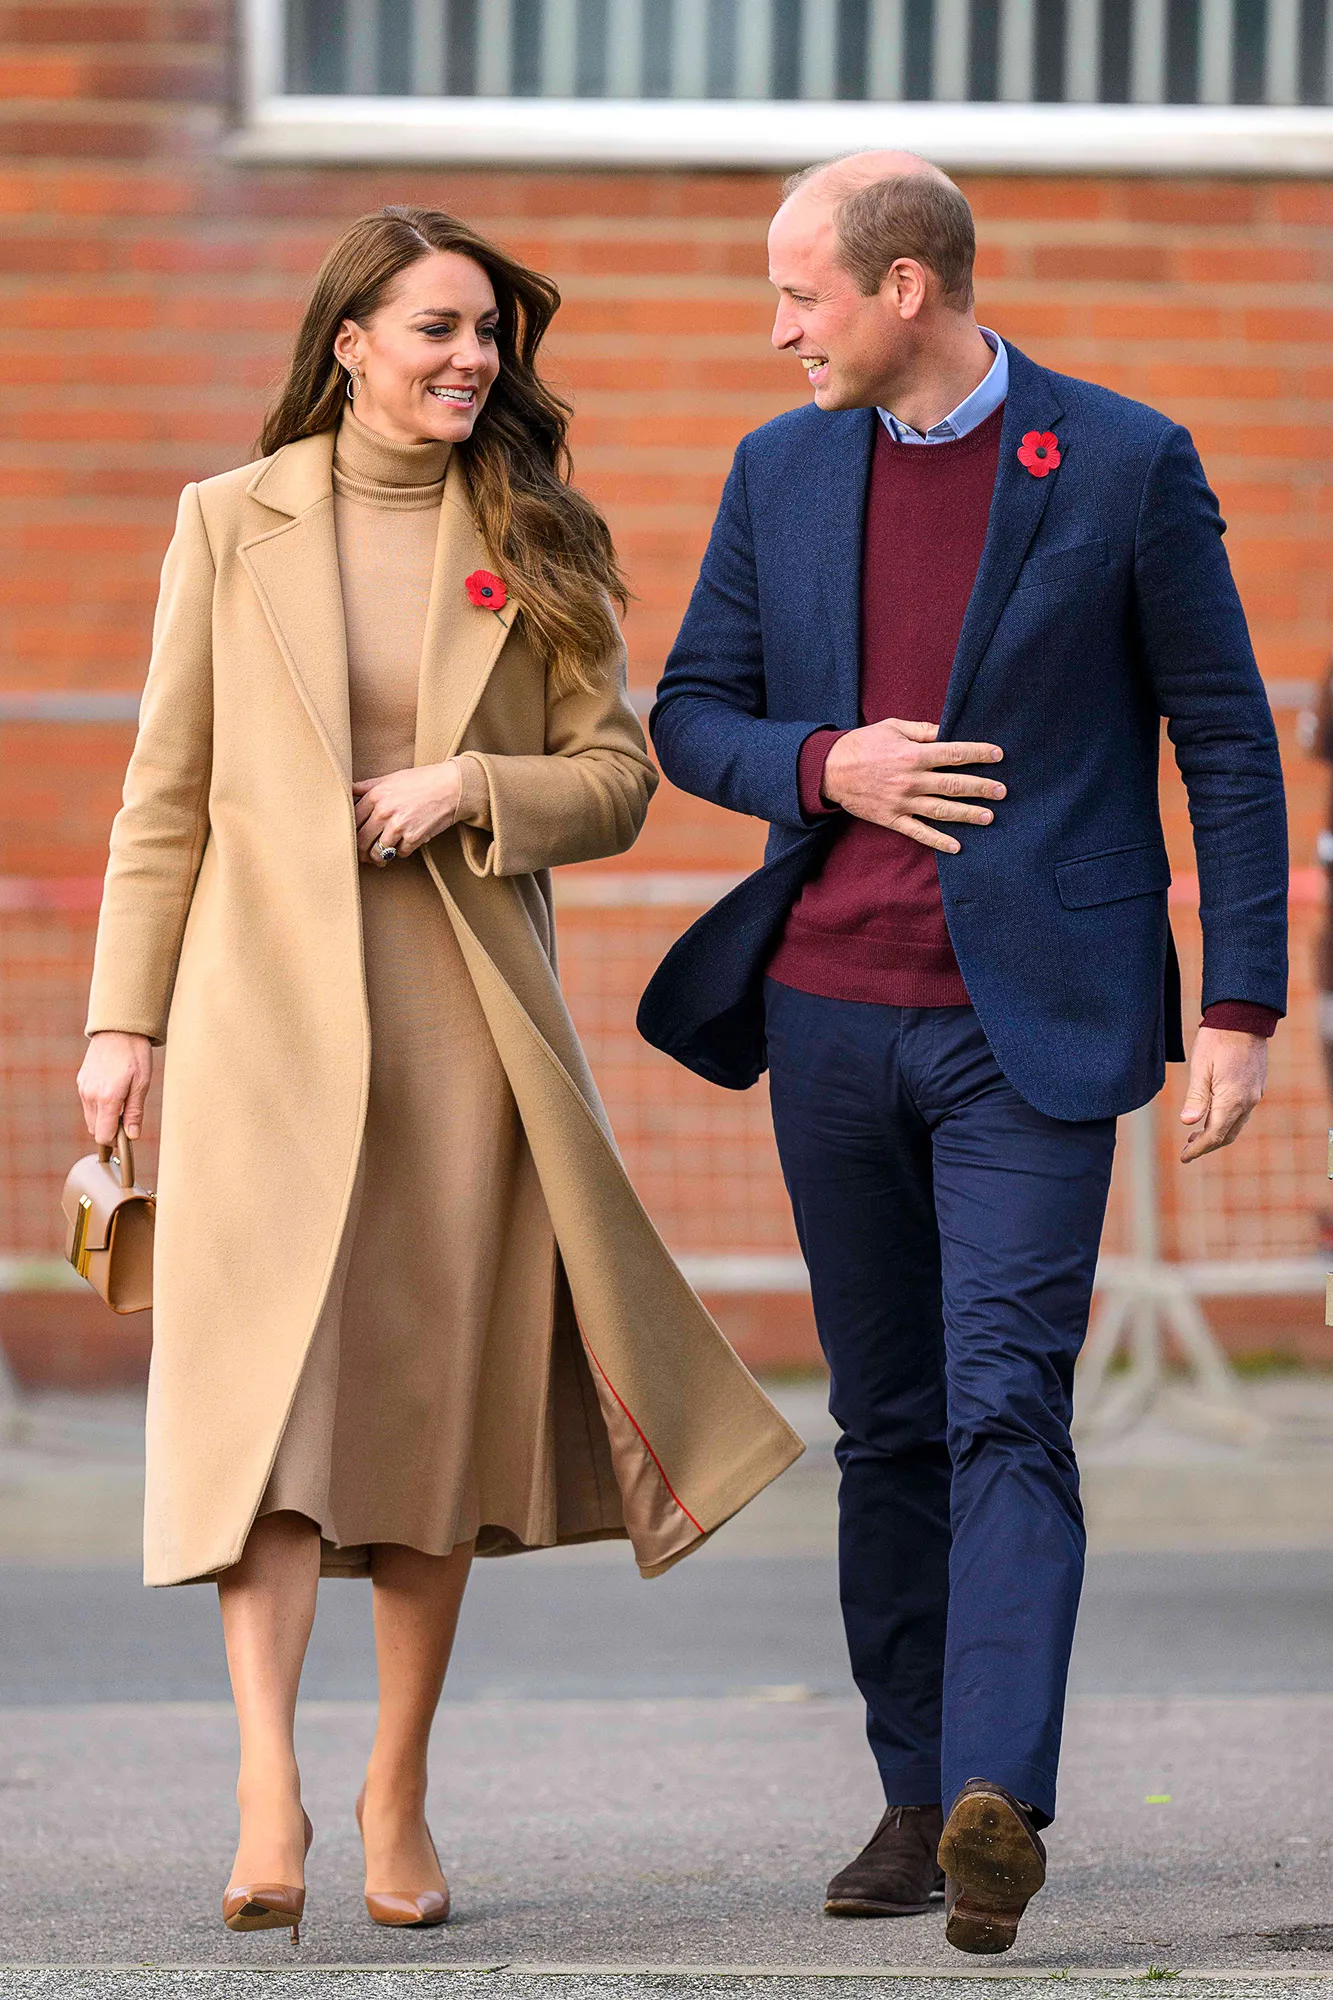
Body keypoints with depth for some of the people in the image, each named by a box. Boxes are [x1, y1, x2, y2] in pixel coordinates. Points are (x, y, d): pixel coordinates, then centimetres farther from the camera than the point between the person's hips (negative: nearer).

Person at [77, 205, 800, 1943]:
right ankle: (268, 1787, -21)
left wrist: (466, 786, -10)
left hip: (464, 1015, 2)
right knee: (269, 1380, -13)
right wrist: (124, 1018, 1)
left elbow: (616, 777, 8)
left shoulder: (537, 547, 8)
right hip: (269, 1007, -2)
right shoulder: (233, 523, 6)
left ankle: (400, 1788, 15)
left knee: (439, 1396, 4)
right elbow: (166, 792, 6)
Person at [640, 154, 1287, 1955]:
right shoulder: (782, 472, 8)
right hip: (832, 1010, 5)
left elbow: (1227, 742, -1)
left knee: (1006, 1407, -15)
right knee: (887, 1422, 10)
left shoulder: (1128, 465, -4)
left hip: (1029, 1025, -5)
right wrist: (820, 768, -9)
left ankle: (1000, 1801, -26)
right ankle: (917, 1794, 18)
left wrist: (1242, 1005, -6)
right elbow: (690, 713, 13)